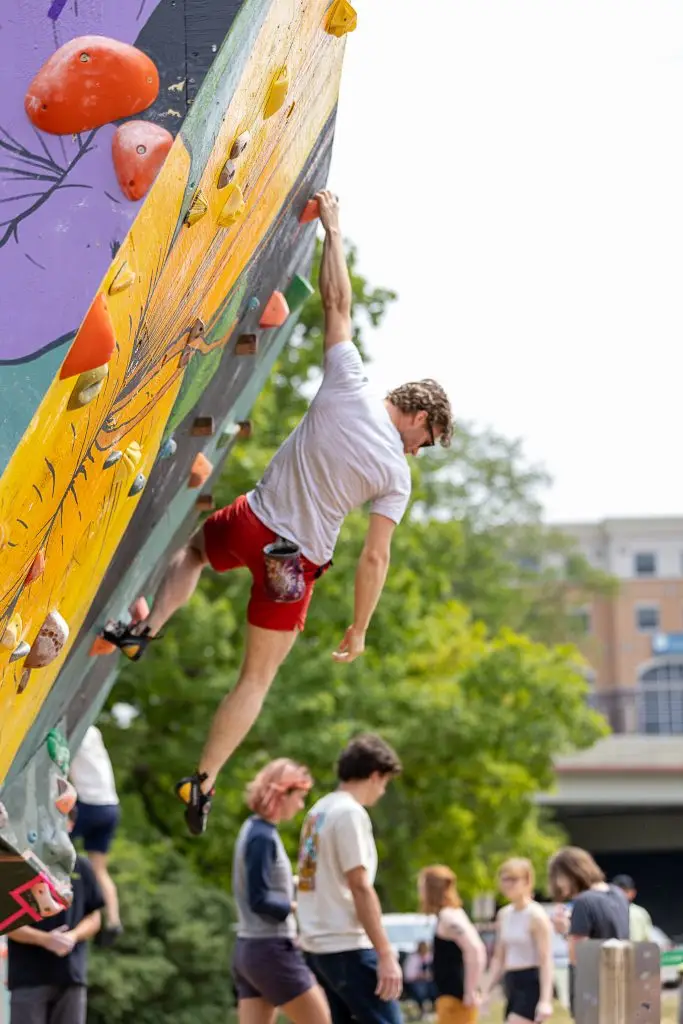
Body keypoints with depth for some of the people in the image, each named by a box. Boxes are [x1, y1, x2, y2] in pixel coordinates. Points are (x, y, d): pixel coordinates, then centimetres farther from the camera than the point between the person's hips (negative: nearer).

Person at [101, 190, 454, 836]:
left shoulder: (348, 387, -7)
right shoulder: (397, 475, -8)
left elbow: (337, 302, 2)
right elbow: (374, 558, -7)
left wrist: (332, 228, 12)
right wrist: (359, 629, 5)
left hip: (249, 524, 1)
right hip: (297, 563, -1)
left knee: (192, 547, 36)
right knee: (257, 678, 14)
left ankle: (148, 628, 14)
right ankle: (203, 782, 7)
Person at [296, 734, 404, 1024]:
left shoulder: (319, 811, 15)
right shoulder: (351, 813, -12)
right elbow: (360, 888, -18)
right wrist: (386, 954, -18)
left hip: (317, 945, 9)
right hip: (347, 946, -9)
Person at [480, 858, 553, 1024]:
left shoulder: (536, 915, -11)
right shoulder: (504, 914, 12)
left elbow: (546, 960, -16)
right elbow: (499, 958, 18)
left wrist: (545, 1000, -23)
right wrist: (485, 991, 11)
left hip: (531, 984, -8)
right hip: (512, 984, 8)